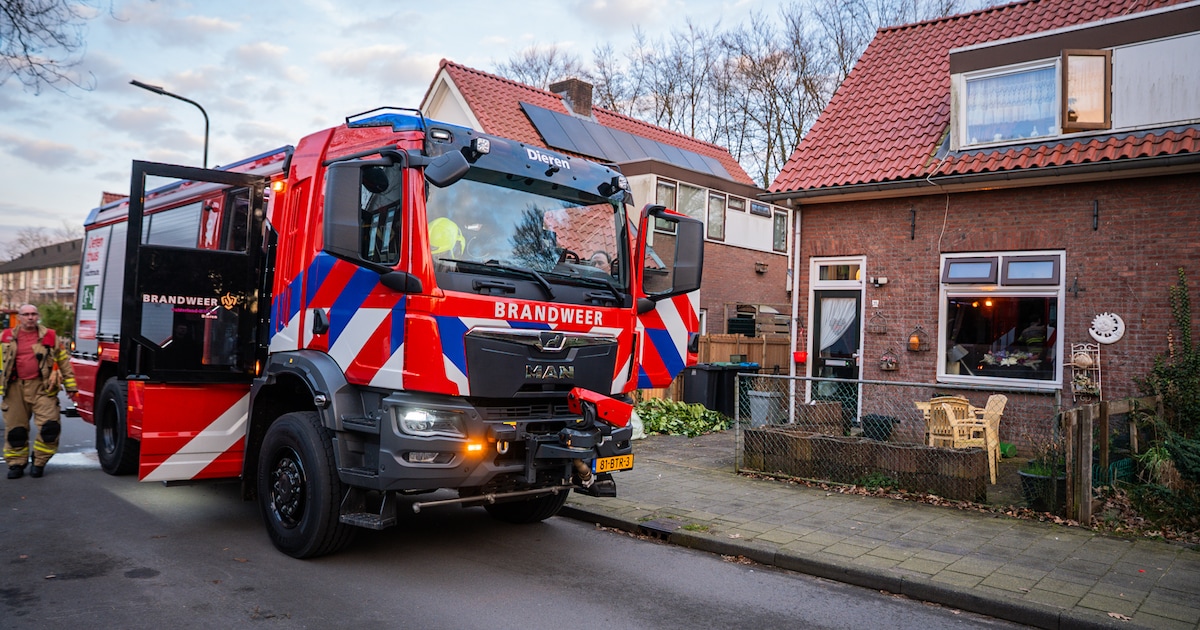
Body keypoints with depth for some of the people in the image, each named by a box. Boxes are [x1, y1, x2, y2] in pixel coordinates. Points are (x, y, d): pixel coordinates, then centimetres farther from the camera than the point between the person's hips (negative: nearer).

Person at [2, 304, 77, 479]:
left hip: (42, 388, -1)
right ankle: (16, 464, 21)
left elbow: (63, 362, 9)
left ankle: (39, 462, 6)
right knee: (15, 430, 6)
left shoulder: (49, 337, 6)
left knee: (50, 426, -11)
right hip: (15, 388, 2)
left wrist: (70, 386, 7)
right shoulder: (7, 338, 9)